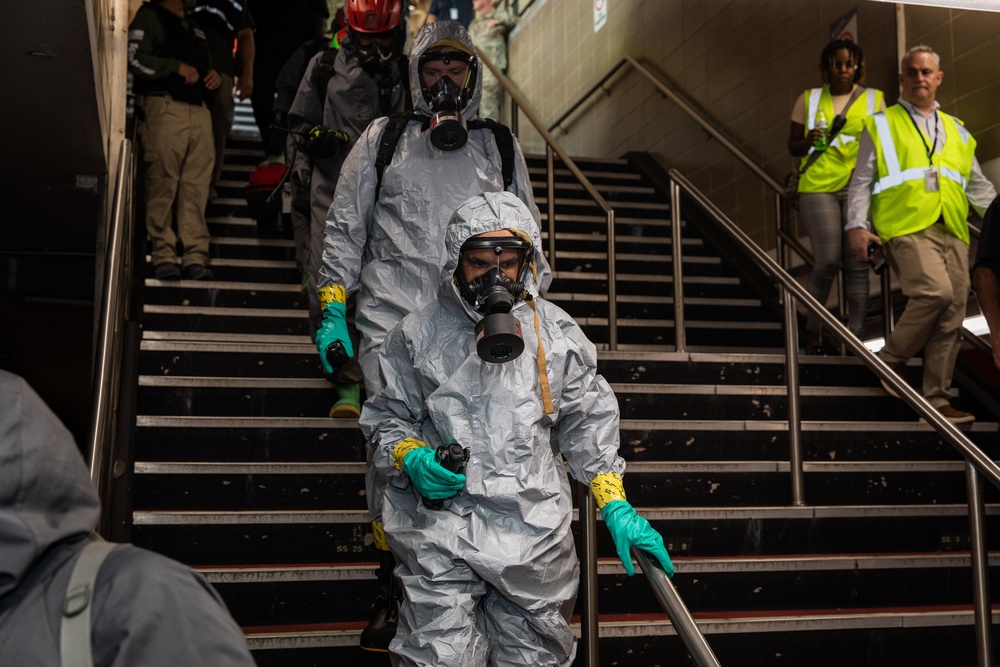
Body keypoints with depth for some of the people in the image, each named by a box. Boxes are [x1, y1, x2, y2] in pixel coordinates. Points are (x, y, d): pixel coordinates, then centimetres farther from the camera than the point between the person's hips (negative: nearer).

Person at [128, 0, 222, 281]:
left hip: (198, 110, 6)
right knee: (163, 184, -8)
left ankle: (196, 257, -3)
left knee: (197, 187, -2)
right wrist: (177, 67, -8)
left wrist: (214, 77, 13)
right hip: (165, 107, -6)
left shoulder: (194, 28, 29)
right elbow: (135, 59, -7)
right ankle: (163, 256, -4)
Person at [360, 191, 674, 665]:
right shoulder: (419, 334, 1)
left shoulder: (557, 334, 4)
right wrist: (411, 458, -11)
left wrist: (616, 507, 3)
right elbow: (387, 417, 10)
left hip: (534, 532, 2)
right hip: (441, 527, -1)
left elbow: (588, 424, 10)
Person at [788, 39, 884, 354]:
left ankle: (856, 337, 0)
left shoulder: (874, 99, 13)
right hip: (819, 187, -1)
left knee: (857, 263, -4)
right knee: (827, 261, -10)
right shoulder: (809, 99, 12)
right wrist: (809, 141, -9)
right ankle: (813, 330, 7)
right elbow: (793, 145, 13)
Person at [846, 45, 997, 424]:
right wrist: (857, 225, -7)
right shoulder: (881, 125, 12)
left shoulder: (957, 131, 24)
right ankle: (892, 360, -5)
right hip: (908, 227, -5)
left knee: (951, 316, -2)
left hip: (952, 232, 5)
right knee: (936, 292, -26)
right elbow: (862, 181, 7)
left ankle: (937, 400, 4)